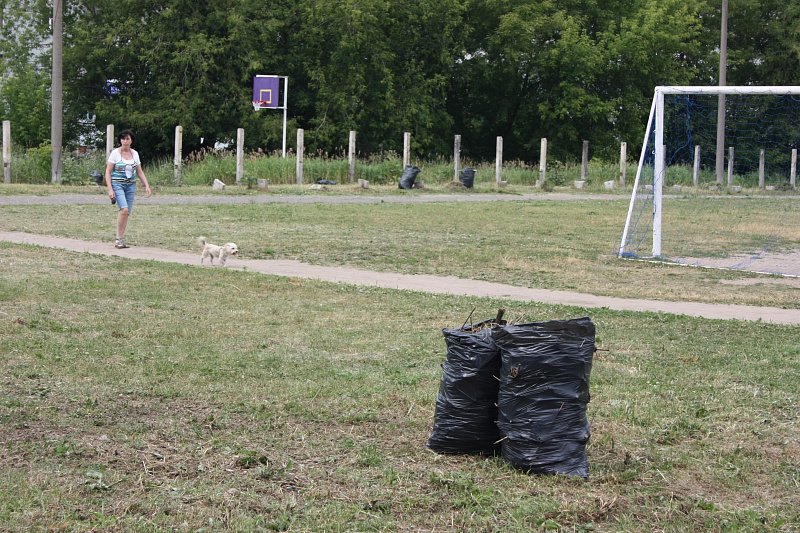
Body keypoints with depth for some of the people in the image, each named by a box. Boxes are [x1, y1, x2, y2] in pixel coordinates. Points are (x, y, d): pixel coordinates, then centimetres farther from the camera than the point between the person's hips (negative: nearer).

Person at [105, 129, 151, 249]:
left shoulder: (134, 153, 10)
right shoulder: (115, 153, -4)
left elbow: (140, 172, 16)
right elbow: (108, 172, -4)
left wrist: (146, 186, 4)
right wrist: (110, 189, -13)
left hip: (131, 186, 5)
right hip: (117, 185, -5)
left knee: (127, 213, 0)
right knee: (124, 209, -22)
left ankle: (120, 239, 9)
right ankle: (118, 239, -15)